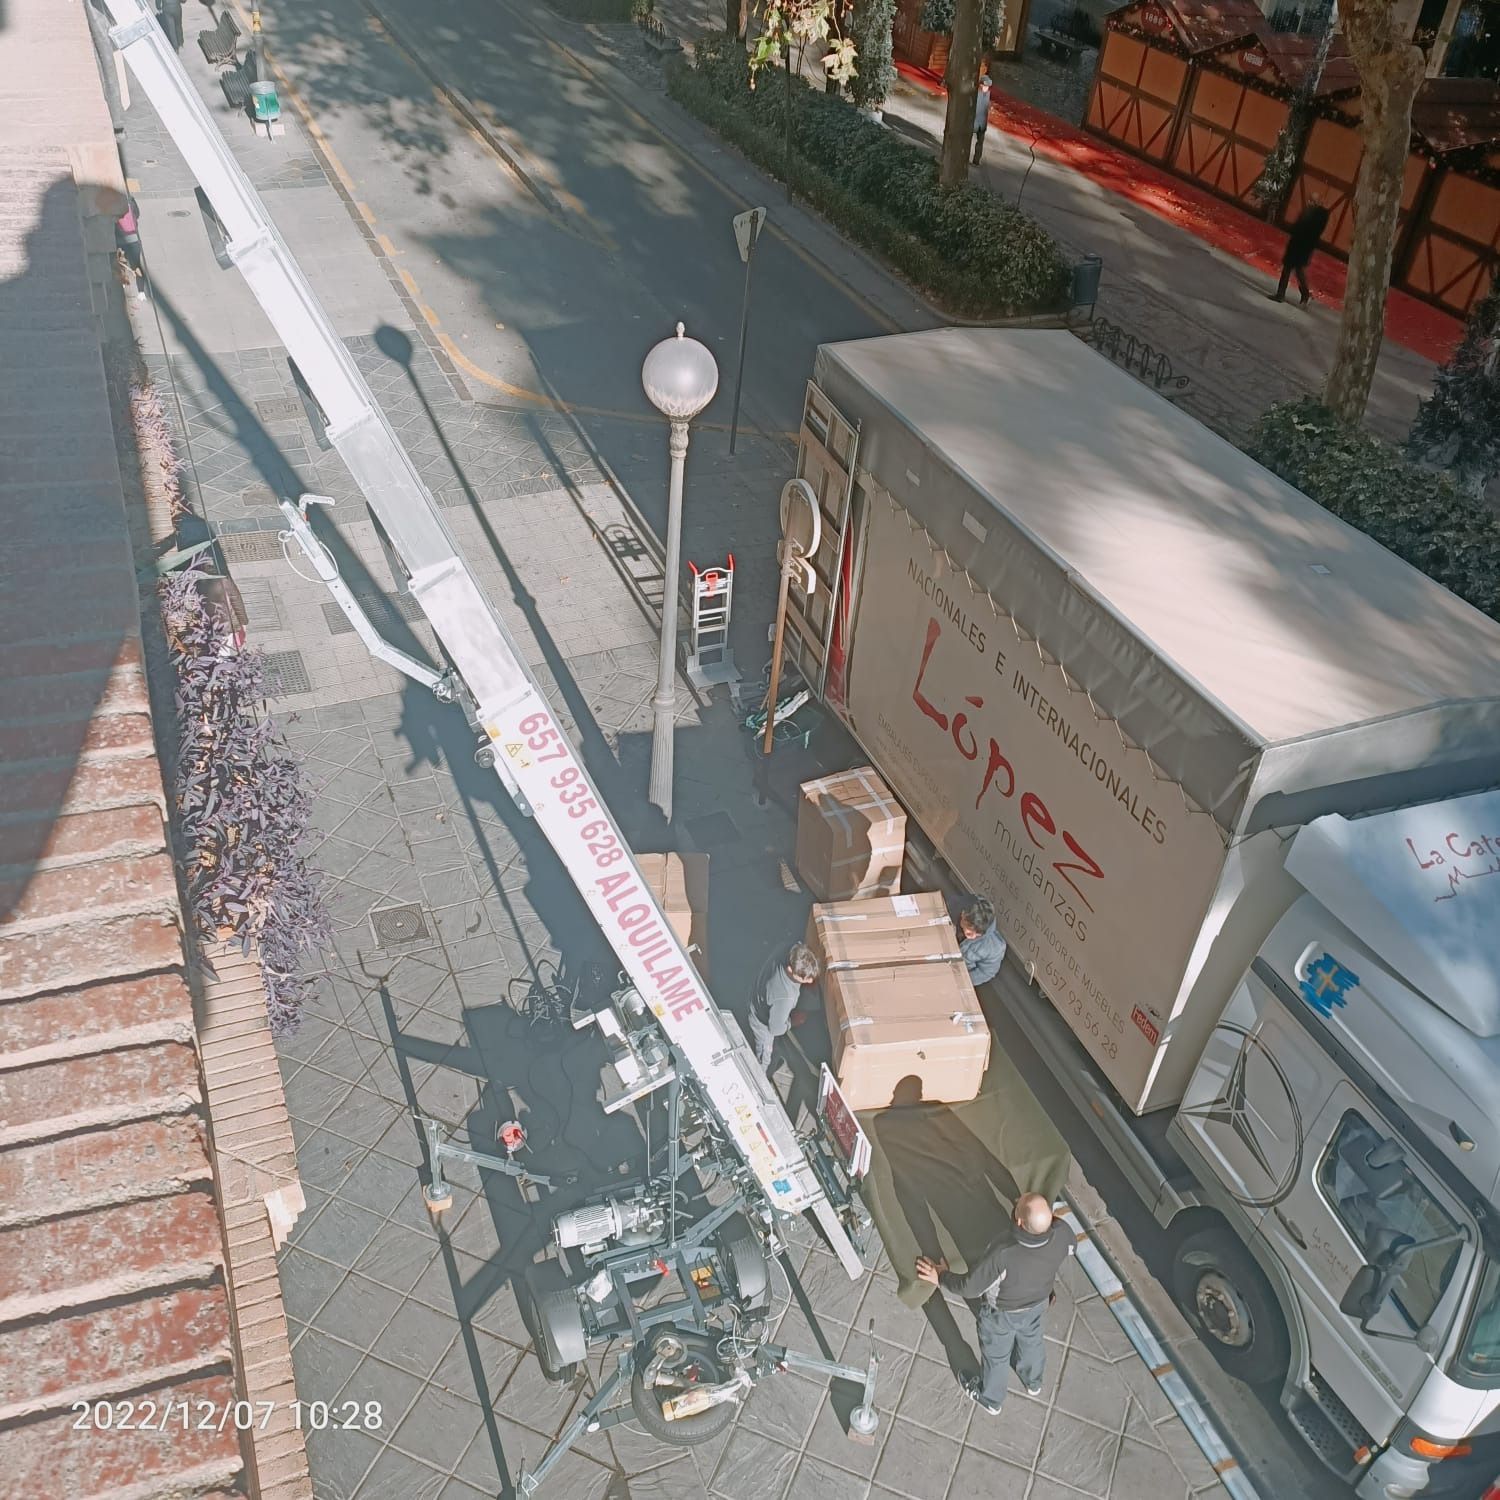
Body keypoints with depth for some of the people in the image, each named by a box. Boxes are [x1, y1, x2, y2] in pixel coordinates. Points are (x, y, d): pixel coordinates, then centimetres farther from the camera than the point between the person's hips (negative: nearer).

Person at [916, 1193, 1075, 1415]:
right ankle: (1033, 1382, 64)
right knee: (1031, 1340, 35)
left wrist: (941, 1277, -11)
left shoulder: (1003, 1255, -47)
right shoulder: (1062, 1234, -35)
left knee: (996, 1355, 27)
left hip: (1001, 1314, -4)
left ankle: (991, 1400, 55)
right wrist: (1044, 1214, 4)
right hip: (1037, 1305, 4)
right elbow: (1070, 1247, -7)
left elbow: (969, 1287, -30)